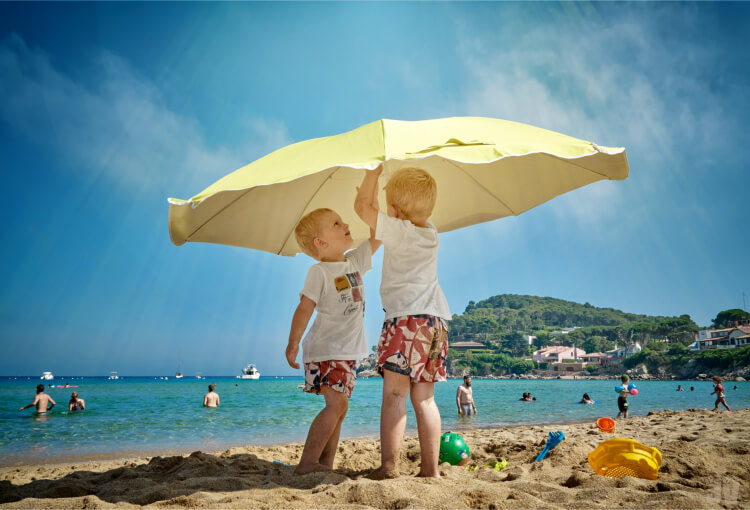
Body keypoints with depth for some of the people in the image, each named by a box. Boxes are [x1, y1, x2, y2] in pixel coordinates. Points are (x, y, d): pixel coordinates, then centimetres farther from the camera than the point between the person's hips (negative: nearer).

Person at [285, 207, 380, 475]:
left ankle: (326, 463, 19)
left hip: (347, 351, 8)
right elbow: (304, 308, -16)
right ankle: (307, 463, -9)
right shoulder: (319, 272, -12)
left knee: (338, 407, 10)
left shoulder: (355, 261, 8)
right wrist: (293, 343, -22)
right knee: (337, 404, -17)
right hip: (325, 350, -7)